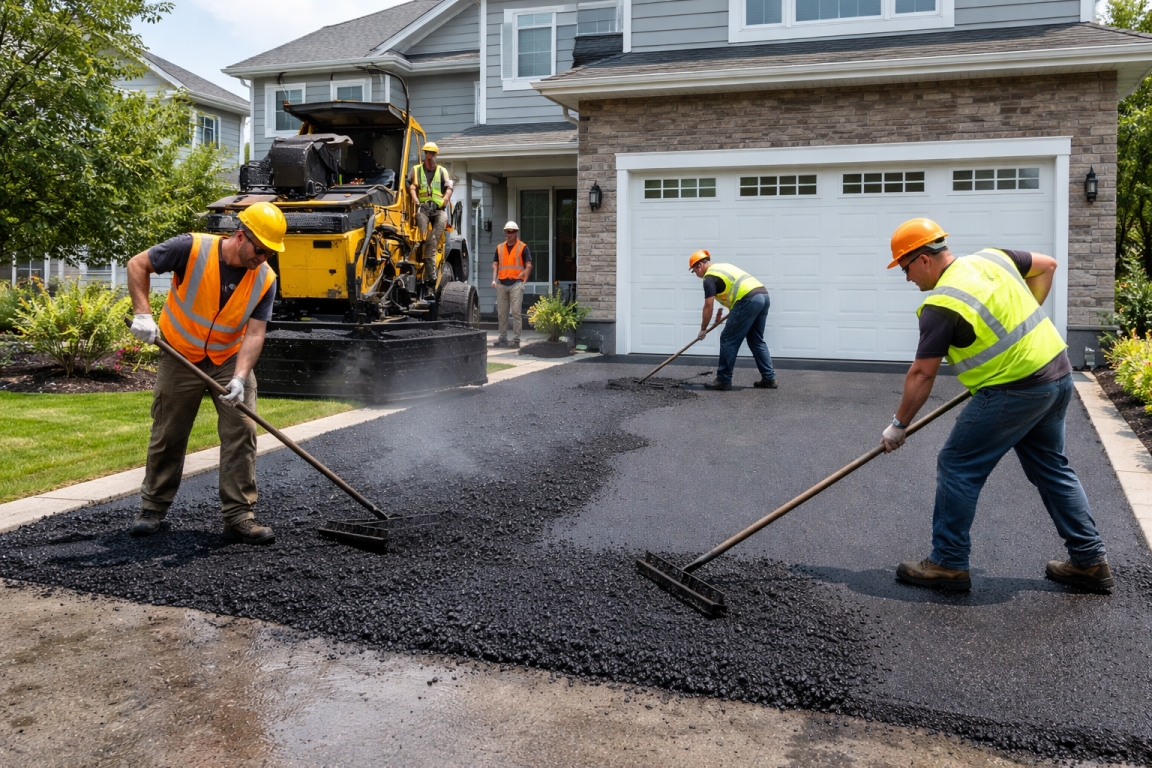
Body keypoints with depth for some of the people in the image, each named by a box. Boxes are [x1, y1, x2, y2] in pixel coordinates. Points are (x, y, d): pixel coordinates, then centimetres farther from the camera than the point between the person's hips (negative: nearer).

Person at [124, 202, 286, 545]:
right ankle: (153, 506, 26)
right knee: (168, 436, 6)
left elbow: (254, 333, -16)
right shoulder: (192, 249, -20)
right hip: (180, 357, -2)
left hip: (231, 360, 2)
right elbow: (137, 265, -9)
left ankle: (238, 516, -1)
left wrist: (239, 378, -28)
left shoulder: (265, 279, -13)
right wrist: (143, 314, -19)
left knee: (242, 431, -8)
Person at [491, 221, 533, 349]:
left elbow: (529, 266, -3)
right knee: (501, 313, 8)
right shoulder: (500, 247, 15)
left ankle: (516, 339, -3)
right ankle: (503, 338, 16)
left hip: (516, 283, -5)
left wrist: (523, 281, -10)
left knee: (516, 312, -6)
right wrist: (494, 280, 1)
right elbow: (495, 265, 14)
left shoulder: (522, 247, 1)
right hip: (502, 284, 5)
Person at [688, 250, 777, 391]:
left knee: (729, 340, 0)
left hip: (748, 300, -9)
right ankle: (769, 378, 15)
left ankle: (723, 380, 3)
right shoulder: (722, 267, 27)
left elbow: (708, 307, -2)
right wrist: (722, 309, 40)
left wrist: (703, 329, 7)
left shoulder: (709, 277, 0)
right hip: (763, 295, 9)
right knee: (757, 341, 16)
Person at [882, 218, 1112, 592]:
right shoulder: (991, 258, 6)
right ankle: (1090, 561, 26)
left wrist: (898, 425, -3)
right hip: (1058, 372, 9)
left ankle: (948, 563, 8)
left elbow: (921, 375, -13)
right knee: (1051, 467, 19)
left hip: (1015, 390, -9)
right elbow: (1047, 266, 21)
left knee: (957, 466, 1)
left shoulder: (940, 305, -16)